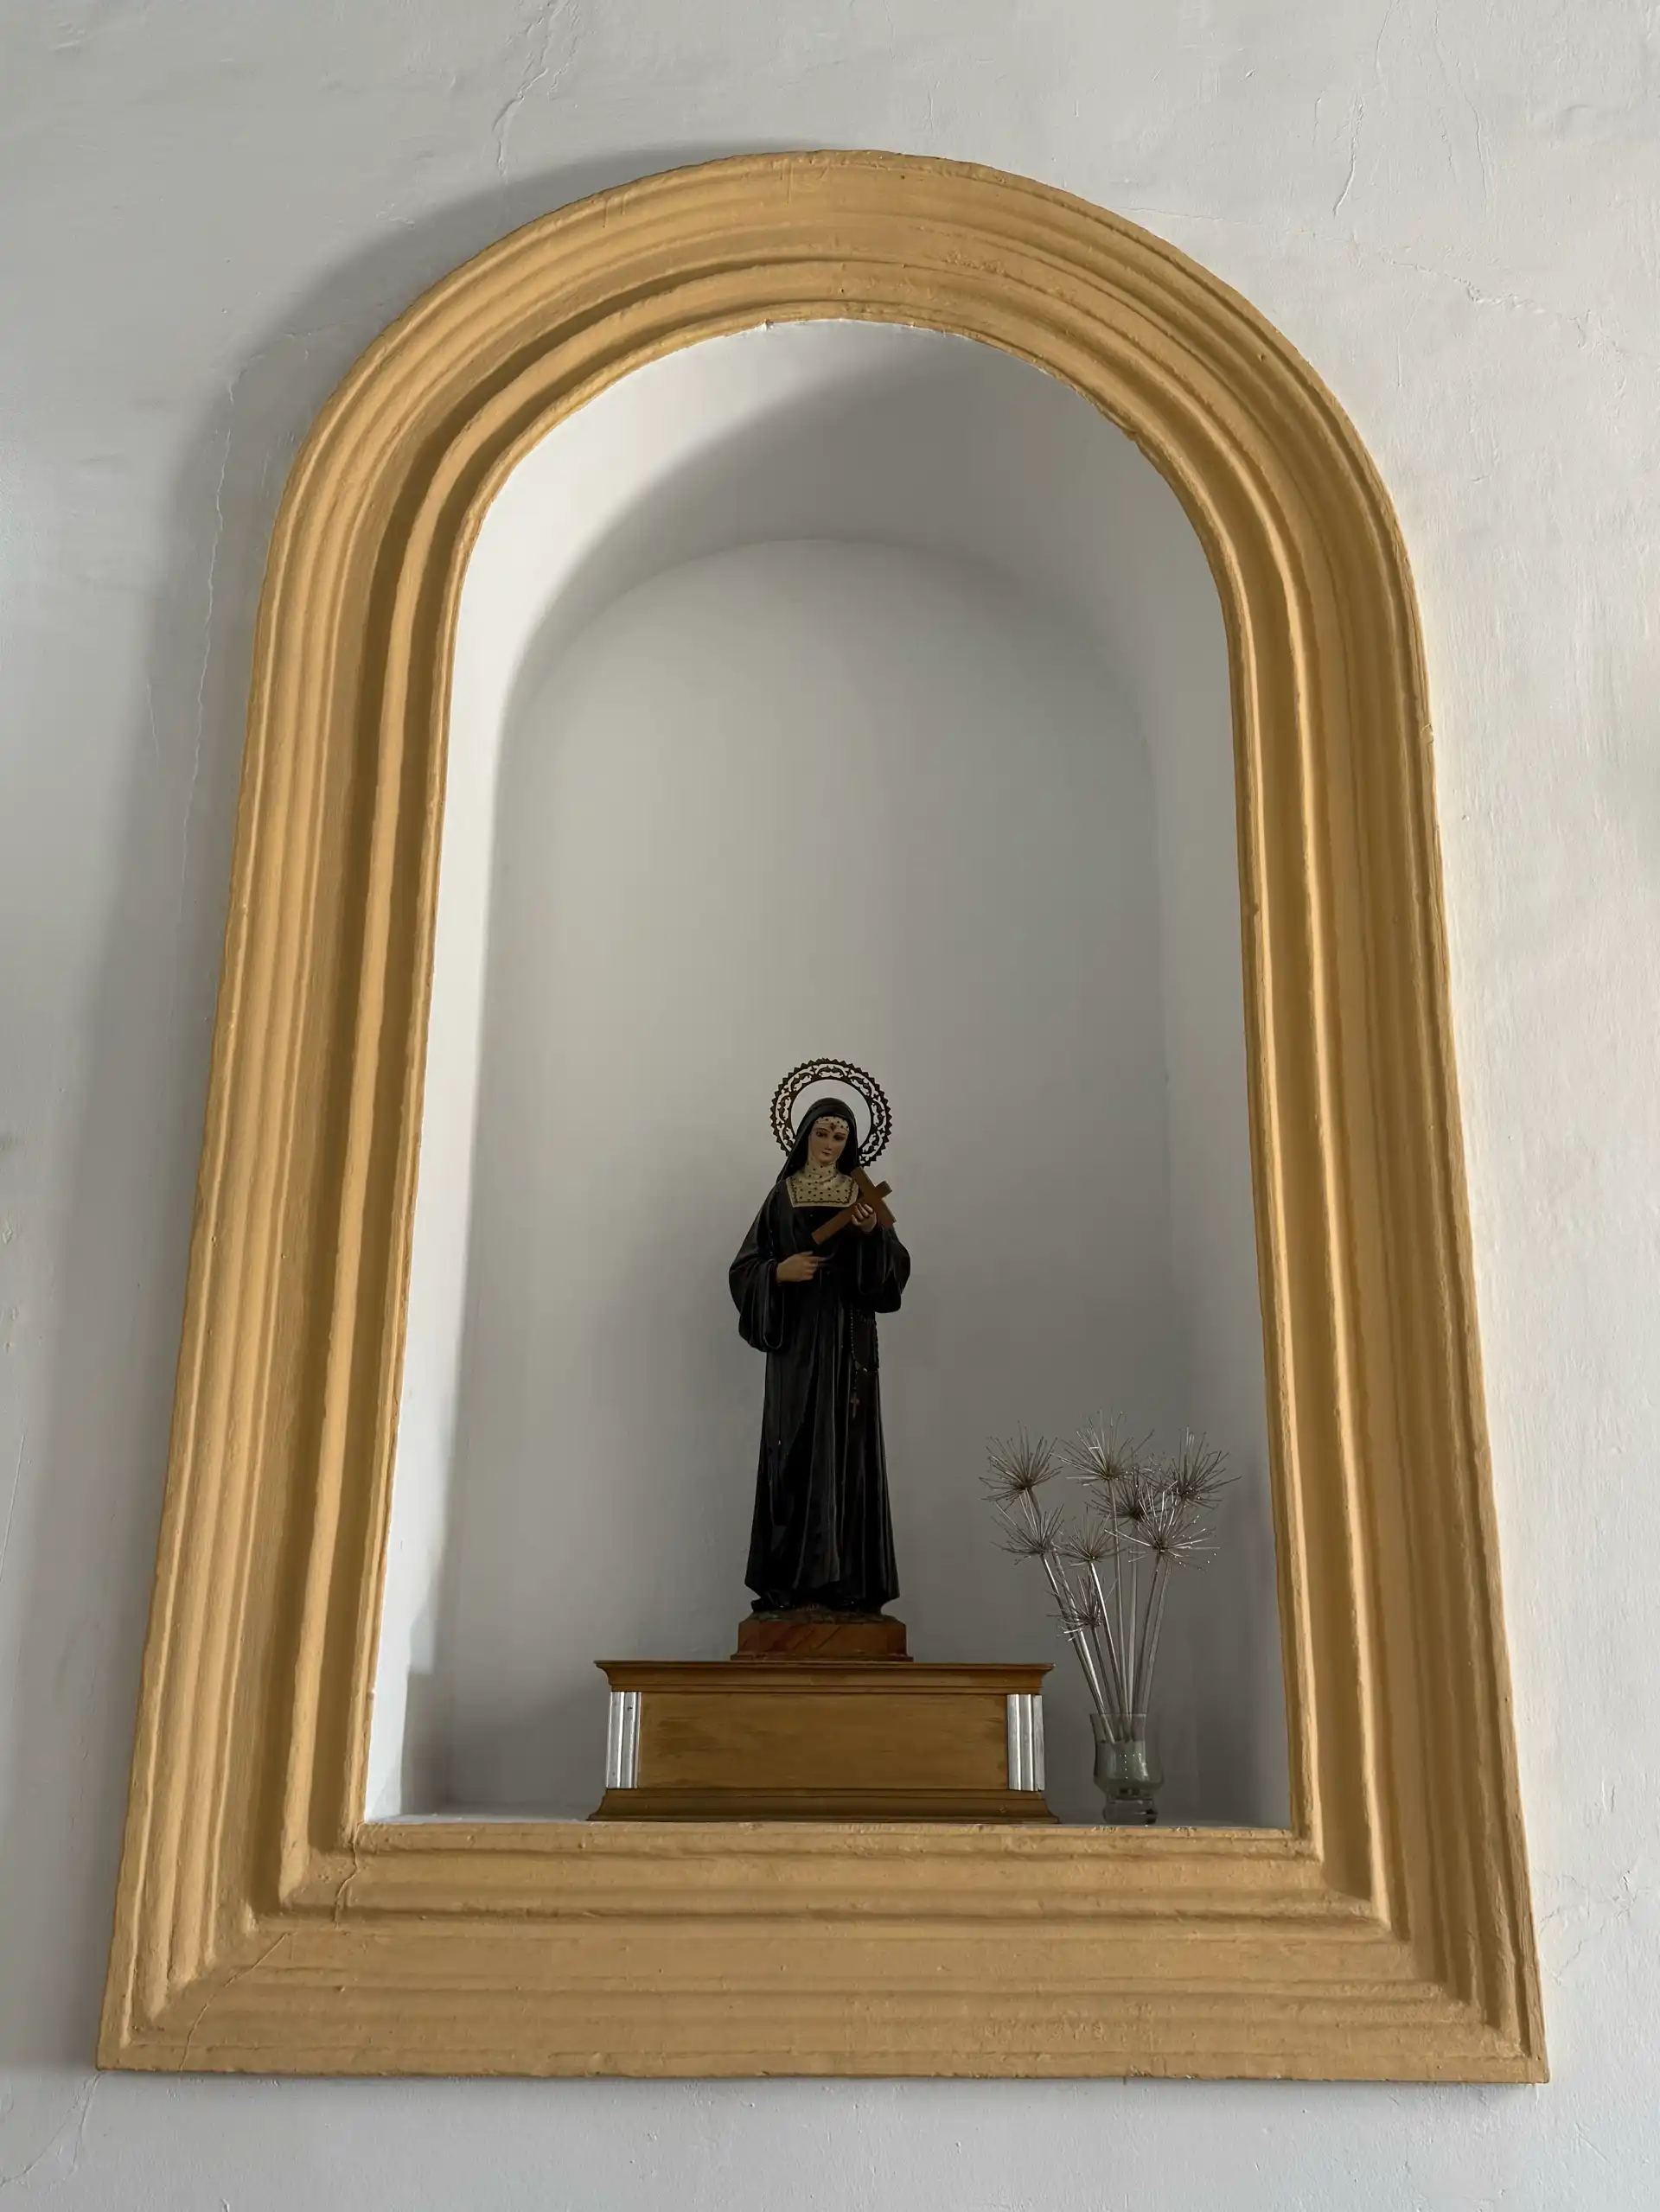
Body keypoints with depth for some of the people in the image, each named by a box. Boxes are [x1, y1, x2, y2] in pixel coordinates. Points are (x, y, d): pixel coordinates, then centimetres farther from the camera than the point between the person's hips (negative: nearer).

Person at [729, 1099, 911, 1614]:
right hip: (795, 1338, 0)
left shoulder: (862, 1194, 8)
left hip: (847, 1337, 0)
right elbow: (746, 1268, 6)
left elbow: (896, 1268, 0)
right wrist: (781, 1271, -13)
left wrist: (873, 1232, -17)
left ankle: (847, 1579, 1)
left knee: (846, 1448, -3)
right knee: (794, 1450, -2)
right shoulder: (782, 1196, 8)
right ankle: (790, 1579, 2)